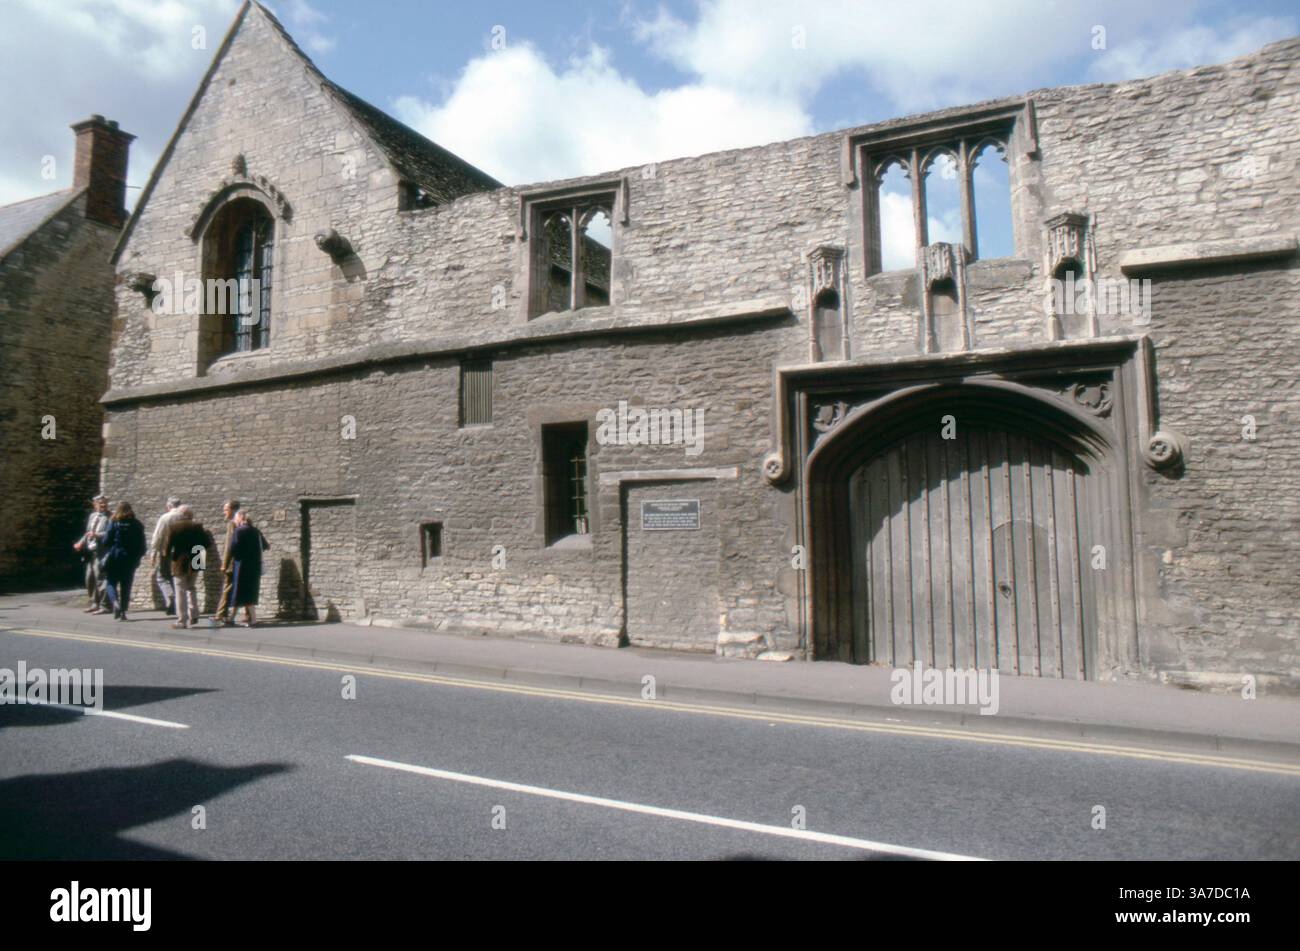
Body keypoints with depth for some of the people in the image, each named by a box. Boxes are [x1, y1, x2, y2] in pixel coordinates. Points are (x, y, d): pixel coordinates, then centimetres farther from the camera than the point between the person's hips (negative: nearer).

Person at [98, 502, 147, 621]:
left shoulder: (114, 523, -6)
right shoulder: (137, 524, 2)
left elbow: (106, 541, -6)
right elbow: (142, 544, 1)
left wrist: (100, 537, 15)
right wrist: (138, 556, 14)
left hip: (115, 557, -2)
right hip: (130, 559, 2)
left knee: (111, 582, 9)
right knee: (126, 585, 8)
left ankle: (115, 602, -18)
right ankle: (123, 612, 7)